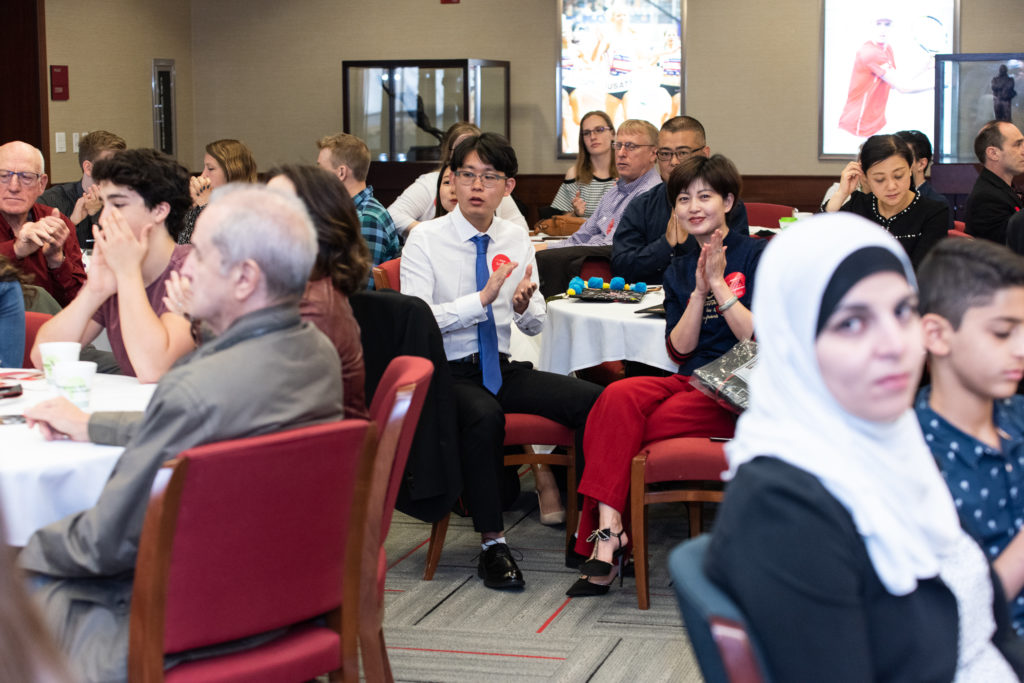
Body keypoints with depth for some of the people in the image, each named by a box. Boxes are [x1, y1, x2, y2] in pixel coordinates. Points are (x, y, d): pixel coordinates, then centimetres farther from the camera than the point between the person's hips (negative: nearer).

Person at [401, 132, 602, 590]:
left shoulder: (516, 240, 9)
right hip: (447, 372, -5)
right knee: (484, 416, -38)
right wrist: (482, 299, -24)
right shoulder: (425, 240, -5)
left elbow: (535, 325, 13)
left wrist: (525, 305, -11)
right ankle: (492, 545, -25)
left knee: (593, 400, -18)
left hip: (501, 368, 5)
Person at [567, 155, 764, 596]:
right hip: (690, 382, 5)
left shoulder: (758, 255, 1)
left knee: (615, 427, -26)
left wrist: (719, 285, -12)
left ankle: (605, 533, -12)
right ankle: (608, 531, -34)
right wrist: (699, 291, -8)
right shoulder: (679, 271, 16)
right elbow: (679, 349, 4)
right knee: (621, 396, -29)